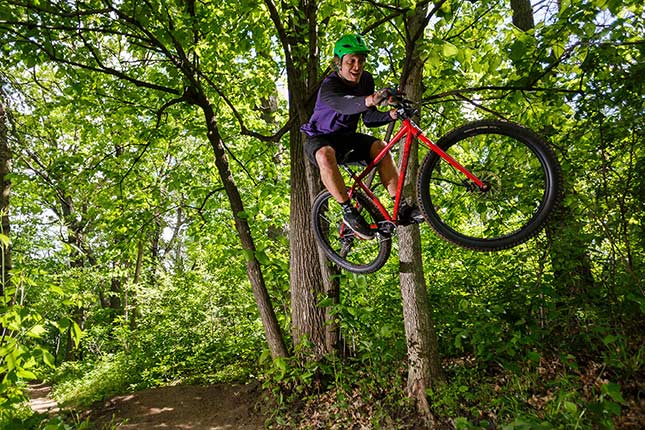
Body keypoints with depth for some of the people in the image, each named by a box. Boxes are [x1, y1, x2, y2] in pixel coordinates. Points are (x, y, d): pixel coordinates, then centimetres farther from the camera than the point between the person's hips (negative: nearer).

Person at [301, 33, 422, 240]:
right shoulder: (329, 87, -24)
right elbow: (345, 105, -48)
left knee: (379, 147, -22)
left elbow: (368, 119, -5)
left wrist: (390, 115, -25)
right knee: (325, 155, -40)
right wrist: (368, 101, -70)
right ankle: (349, 212, -29)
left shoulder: (366, 80, -4)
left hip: (346, 137, 5)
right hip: (319, 138, -5)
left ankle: (402, 208, -22)